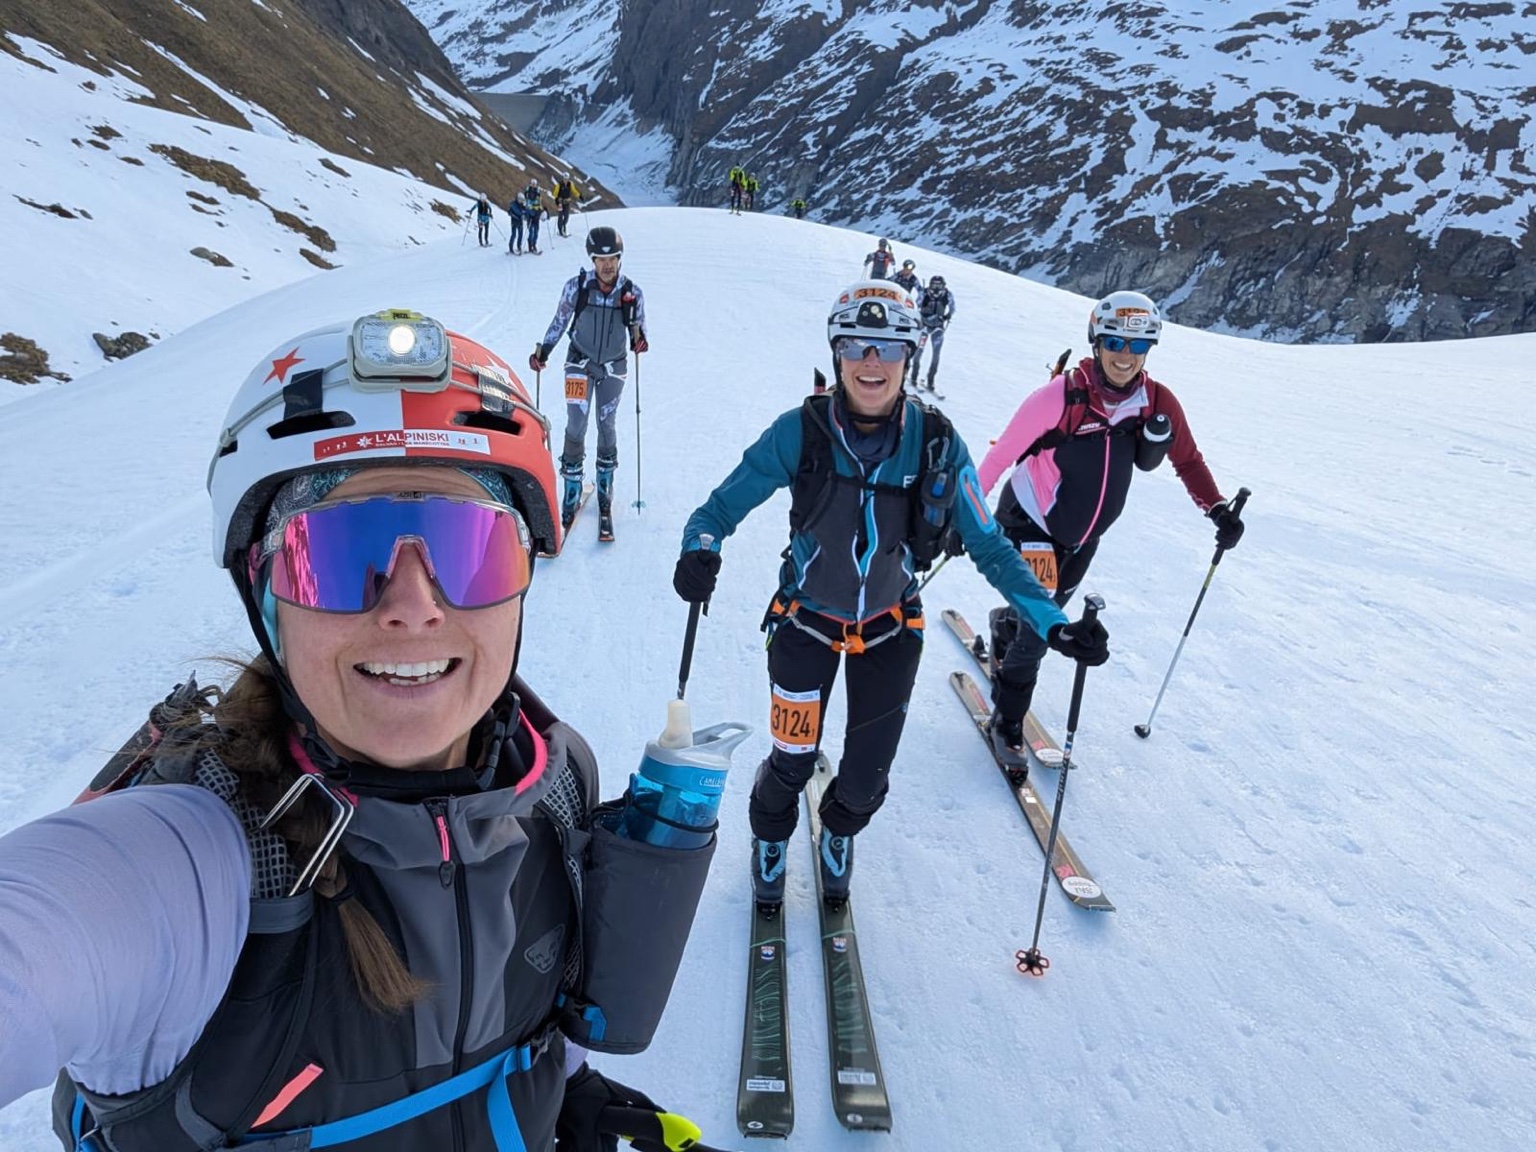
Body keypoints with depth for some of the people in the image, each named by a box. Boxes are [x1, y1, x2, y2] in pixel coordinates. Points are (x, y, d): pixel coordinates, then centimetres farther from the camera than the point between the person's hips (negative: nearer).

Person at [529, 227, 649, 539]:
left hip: (614, 368, 1)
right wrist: (543, 350, -6)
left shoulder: (632, 292, -10)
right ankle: (572, 488, 3)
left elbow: (638, 329, 0)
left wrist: (639, 341, -21)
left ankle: (605, 485, 27)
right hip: (580, 363, -1)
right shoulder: (576, 286, -11)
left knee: (607, 425, 10)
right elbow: (560, 321, 1)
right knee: (576, 425, -8)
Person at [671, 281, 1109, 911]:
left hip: (889, 629, 2)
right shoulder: (801, 432, -21)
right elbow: (721, 507, -15)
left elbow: (988, 546, -9)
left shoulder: (937, 444, -17)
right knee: (792, 762, 9)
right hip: (806, 621, -1)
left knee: (867, 778, 12)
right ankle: (770, 839, 46)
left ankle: (839, 831, 51)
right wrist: (699, 552, -38)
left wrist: (1053, 624, -18)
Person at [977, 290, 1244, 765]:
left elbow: (1187, 459, 7)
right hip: (1030, 524, -5)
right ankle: (1007, 720, 11)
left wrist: (1217, 508, -4)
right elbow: (1001, 455, -17)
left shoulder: (1158, 402, -9)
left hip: (1084, 536, 5)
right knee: (1037, 627, -10)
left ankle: (1005, 625, 55)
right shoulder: (1062, 395, -24)